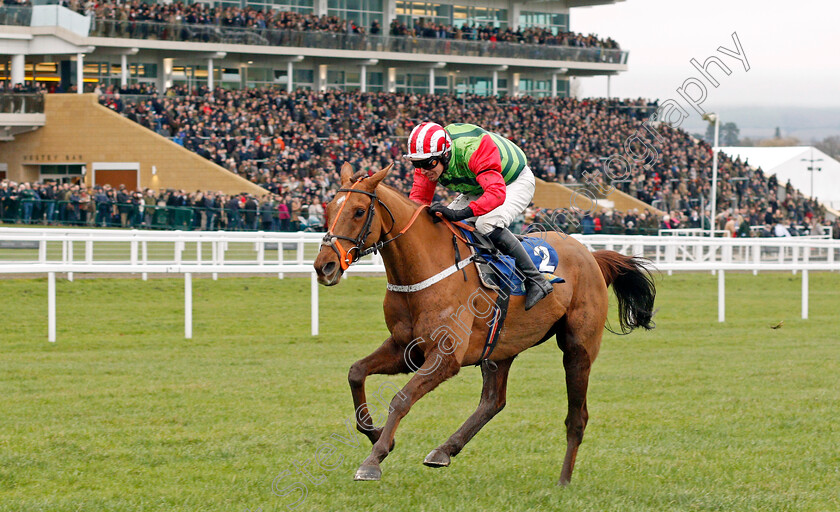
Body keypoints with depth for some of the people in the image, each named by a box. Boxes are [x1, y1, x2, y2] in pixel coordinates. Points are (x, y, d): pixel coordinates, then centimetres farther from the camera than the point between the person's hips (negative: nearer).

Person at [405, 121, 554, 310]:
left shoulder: (472, 150, -41)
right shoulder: (428, 157, -19)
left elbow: (496, 193, -50)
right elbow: (419, 198, -14)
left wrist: (459, 214, -60)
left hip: (515, 182, -8)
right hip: (477, 188, 8)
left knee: (486, 224, -33)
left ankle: (535, 280, -25)